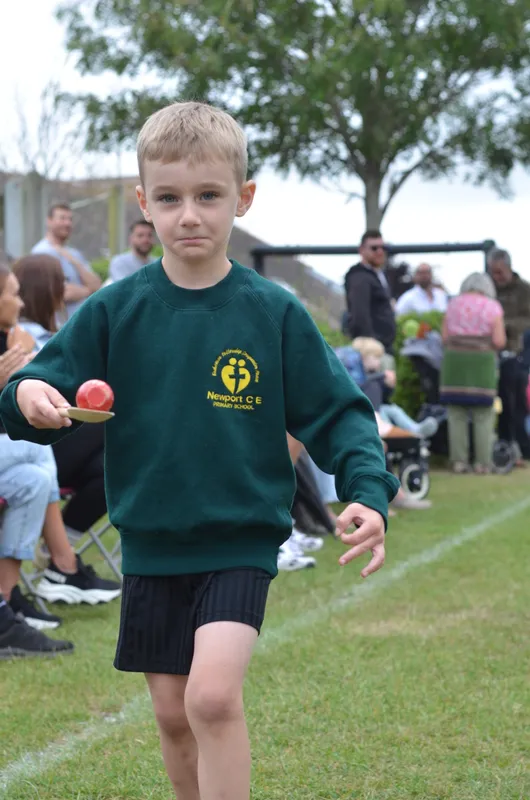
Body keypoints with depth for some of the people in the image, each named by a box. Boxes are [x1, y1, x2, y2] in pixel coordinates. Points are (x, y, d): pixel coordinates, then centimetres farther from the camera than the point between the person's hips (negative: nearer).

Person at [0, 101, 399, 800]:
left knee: (213, 694, -21)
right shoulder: (115, 310, -2)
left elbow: (335, 413, -2)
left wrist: (368, 491, -18)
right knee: (172, 715, 12)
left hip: (242, 542, -3)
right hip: (151, 546, 3)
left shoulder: (274, 313, -6)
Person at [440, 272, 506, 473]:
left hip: (454, 360, 2)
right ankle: (482, 462, 0)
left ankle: (459, 461, 1)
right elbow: (499, 341, -6)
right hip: (482, 363, -2)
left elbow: (445, 337, 3)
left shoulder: (453, 304, 8)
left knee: (456, 414, 5)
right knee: (483, 415, 3)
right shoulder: (493, 307, 0)